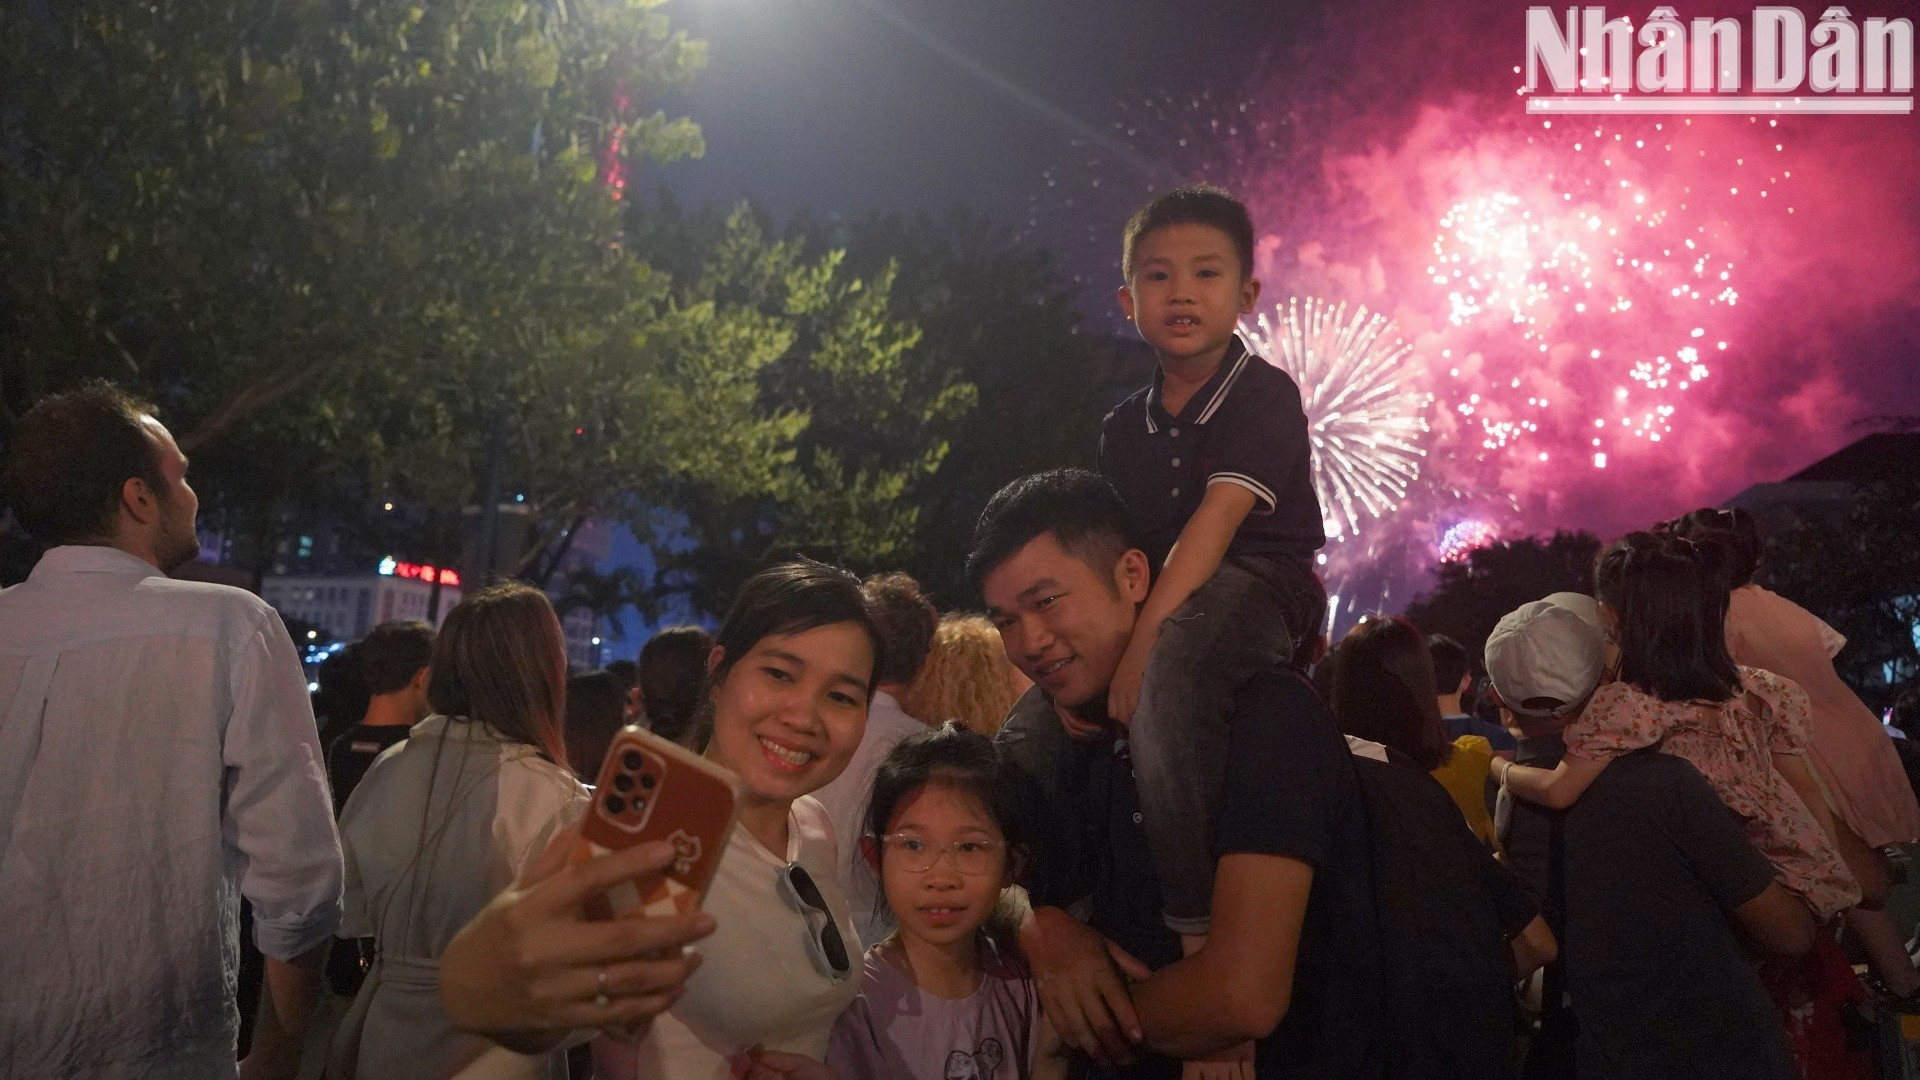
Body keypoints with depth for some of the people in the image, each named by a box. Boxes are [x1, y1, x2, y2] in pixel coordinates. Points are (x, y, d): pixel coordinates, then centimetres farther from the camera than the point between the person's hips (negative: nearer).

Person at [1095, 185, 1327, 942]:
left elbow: (1220, 515, -21)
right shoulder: (1124, 426, 12)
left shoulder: (1265, 394, -8)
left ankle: (1193, 915, -35)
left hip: (1251, 589, -8)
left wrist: (1144, 640, -29)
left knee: (1170, 658, -37)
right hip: (1154, 602, 8)